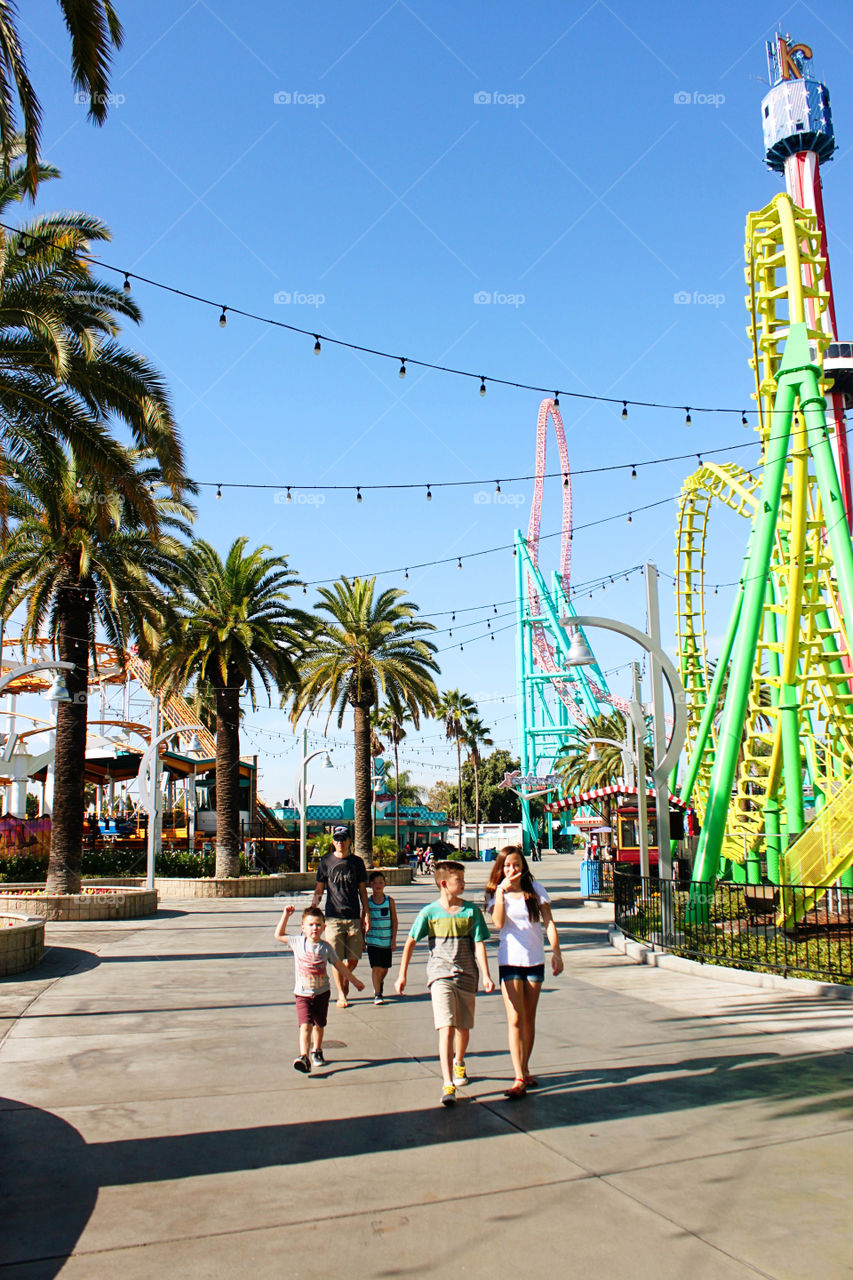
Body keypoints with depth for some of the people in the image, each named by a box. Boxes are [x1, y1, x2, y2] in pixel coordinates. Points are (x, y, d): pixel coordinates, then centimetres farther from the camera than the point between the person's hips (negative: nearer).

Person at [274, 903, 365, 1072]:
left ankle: (317, 1052, 35)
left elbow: (338, 965, 6)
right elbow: (279, 935, 6)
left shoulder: (326, 947, -6)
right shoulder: (297, 942, -4)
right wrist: (286, 914, -1)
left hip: (322, 993, 1)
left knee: (319, 1025, 14)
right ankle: (303, 1057, -21)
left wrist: (355, 981, 13)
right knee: (305, 1025, -17)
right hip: (302, 994, -1)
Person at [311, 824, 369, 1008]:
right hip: (333, 917, -1)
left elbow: (362, 891, 11)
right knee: (336, 958, -1)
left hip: (354, 917, 1)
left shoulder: (357, 862, 8)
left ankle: (346, 979, 33)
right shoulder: (325, 862, 4)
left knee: (354, 958, 3)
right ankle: (341, 994, 13)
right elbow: (319, 890, 7)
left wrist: (366, 914, 5)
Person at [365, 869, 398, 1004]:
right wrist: (362, 939, 5)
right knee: (376, 967, -10)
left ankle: (380, 984, 39)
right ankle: (377, 994, -2)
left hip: (387, 941, 2)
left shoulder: (390, 901, -1)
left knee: (384, 968, 10)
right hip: (373, 940, -2)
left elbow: (394, 921, 3)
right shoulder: (367, 901, -2)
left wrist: (394, 940, -1)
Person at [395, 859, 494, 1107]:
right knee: (446, 1028, -14)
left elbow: (478, 944, 0)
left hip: (466, 975, 3)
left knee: (463, 1027, 15)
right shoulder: (430, 913, -6)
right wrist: (402, 975, 3)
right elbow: (410, 942, 2)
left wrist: (486, 975, -7)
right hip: (440, 975, -3)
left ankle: (459, 1063, 45)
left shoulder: (471, 911, -1)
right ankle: (448, 1084, -12)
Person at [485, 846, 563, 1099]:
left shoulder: (535, 889, 3)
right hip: (509, 961, -2)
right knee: (515, 1019, -9)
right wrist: (502, 891, -22)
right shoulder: (496, 893, 0)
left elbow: (548, 922, 0)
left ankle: (525, 1070, 25)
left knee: (529, 1019, 11)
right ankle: (519, 1079, -11)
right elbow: (498, 922, -17)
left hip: (535, 960, 2)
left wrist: (556, 952, -11)